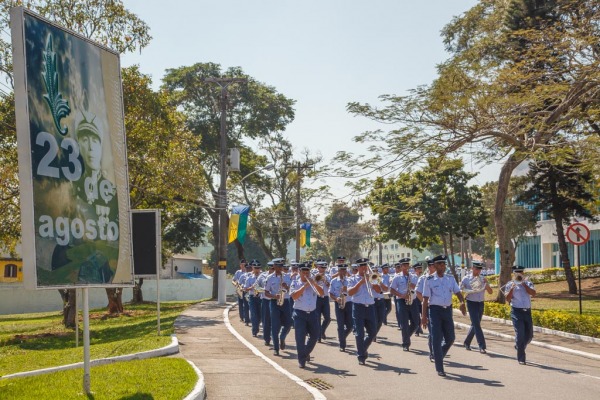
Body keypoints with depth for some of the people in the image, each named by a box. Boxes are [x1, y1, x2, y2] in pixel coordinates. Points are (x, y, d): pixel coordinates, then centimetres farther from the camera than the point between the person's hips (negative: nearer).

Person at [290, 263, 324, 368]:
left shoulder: (314, 283, 11)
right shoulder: (295, 283, 3)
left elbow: (322, 293, -5)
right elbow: (294, 296, -14)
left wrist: (314, 283, -18)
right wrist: (305, 286, -17)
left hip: (312, 313, 4)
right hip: (300, 313, -4)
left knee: (314, 336, 9)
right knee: (300, 338, -9)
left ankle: (306, 353, 34)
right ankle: (301, 360, -3)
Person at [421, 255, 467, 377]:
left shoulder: (450, 278, 8)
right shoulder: (430, 280, -4)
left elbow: (457, 292, 1)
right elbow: (425, 298, -3)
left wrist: (462, 302, -21)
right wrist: (424, 316, -7)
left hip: (448, 309, 4)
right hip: (435, 310, -4)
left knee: (450, 338, 10)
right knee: (436, 339, -5)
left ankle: (438, 356, 37)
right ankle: (439, 368, 1)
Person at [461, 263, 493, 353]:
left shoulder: (482, 279, 8)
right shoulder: (466, 279, -2)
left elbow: (490, 292, 6)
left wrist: (486, 283, -12)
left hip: (481, 304, 5)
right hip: (472, 303, -5)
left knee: (475, 324, 13)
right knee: (476, 324, -11)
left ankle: (466, 342, 31)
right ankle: (482, 346, -13)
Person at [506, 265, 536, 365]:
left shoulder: (528, 283, 11)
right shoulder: (510, 285, 4)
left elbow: (533, 293, -8)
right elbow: (508, 299, -6)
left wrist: (523, 283, -11)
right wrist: (512, 288, -15)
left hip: (527, 311, 4)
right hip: (517, 312, -4)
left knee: (529, 335, 10)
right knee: (520, 335, -9)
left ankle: (518, 347, 37)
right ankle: (521, 359, -3)